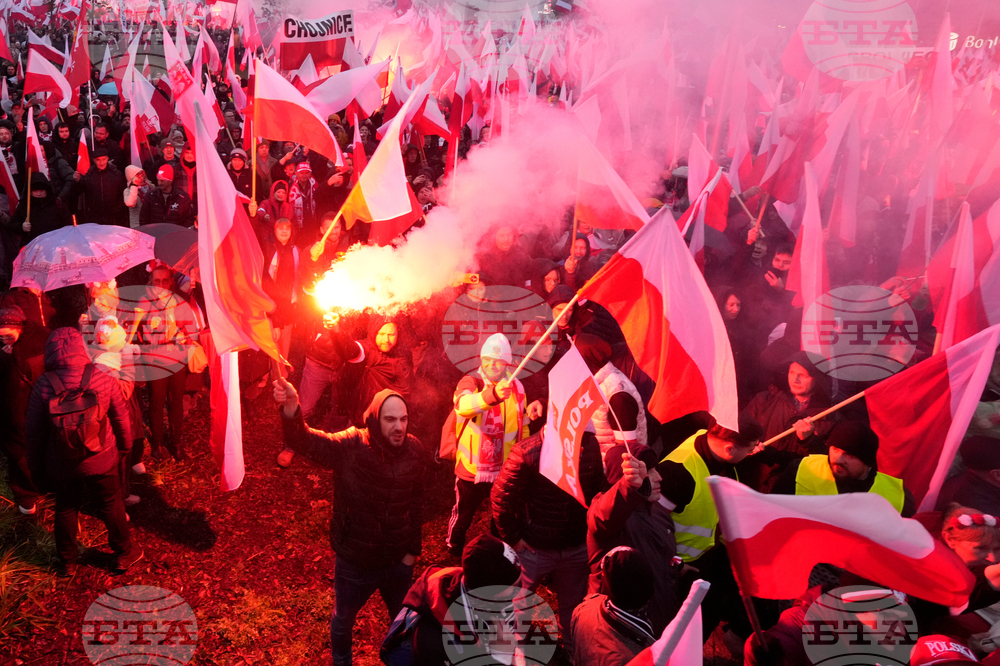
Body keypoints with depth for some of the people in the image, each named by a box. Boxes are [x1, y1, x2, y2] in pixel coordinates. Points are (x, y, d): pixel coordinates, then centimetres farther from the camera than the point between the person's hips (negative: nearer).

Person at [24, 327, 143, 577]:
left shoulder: (43, 385, -18)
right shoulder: (103, 380, -17)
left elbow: (33, 430, -9)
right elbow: (121, 416, -4)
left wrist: (35, 465, 6)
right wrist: (125, 446, 15)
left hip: (61, 464, 0)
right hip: (101, 460, 0)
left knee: (65, 510, 20)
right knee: (111, 505, 19)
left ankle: (67, 563, 36)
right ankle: (124, 554, 35)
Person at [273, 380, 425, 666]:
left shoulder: (414, 450, -13)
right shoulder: (350, 446, -23)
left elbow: (417, 502, -1)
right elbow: (305, 441, -37)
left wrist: (413, 550, 1)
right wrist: (291, 411, -58)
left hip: (398, 561, 2)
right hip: (355, 562, -2)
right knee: (343, 620, 24)